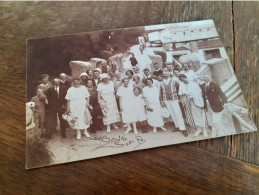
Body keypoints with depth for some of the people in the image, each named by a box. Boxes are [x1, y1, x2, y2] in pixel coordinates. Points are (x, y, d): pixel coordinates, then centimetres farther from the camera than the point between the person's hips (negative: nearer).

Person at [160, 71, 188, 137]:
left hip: (174, 99, -3)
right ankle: (177, 126, 19)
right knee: (172, 113, 7)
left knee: (178, 113, -6)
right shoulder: (161, 84, 4)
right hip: (166, 100, 3)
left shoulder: (173, 81, -3)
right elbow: (161, 93, 9)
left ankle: (183, 129, 0)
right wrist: (162, 102, 8)